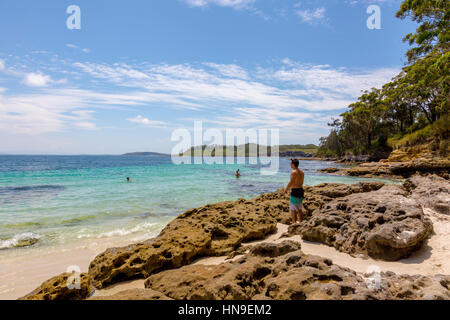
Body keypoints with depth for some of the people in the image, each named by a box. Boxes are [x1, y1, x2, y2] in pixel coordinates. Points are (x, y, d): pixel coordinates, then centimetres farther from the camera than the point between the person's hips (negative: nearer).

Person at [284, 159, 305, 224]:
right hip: (301, 190, 8)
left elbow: (291, 183, -21)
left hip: (294, 192, -8)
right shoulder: (302, 172, 9)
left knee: (293, 209, 0)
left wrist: (286, 189, -6)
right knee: (300, 209, 16)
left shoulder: (293, 172, -16)